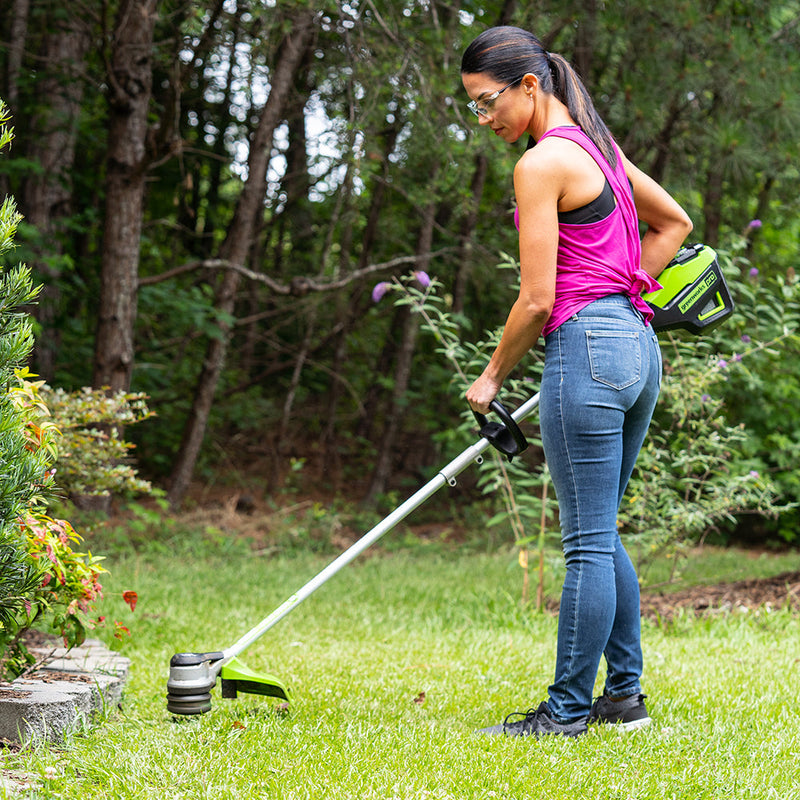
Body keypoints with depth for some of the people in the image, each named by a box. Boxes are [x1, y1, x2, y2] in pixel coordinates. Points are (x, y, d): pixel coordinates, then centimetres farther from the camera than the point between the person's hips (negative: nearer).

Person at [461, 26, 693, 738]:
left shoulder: (542, 163, -12)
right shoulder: (597, 145, 15)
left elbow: (537, 299, -14)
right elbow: (673, 223, 27)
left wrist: (492, 377, 0)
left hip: (587, 348, -9)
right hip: (638, 345, 9)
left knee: (589, 543, -4)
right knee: (600, 534, 16)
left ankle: (567, 711, 4)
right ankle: (625, 693, 21)